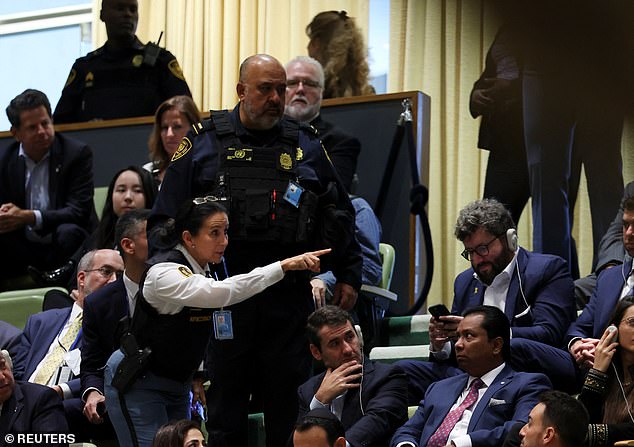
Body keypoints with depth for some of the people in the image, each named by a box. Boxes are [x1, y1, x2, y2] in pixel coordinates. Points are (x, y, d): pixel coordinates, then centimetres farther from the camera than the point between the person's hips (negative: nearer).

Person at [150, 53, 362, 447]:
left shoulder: (306, 146, 10)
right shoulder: (203, 144, 3)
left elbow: (338, 215, 16)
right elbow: (166, 219, 3)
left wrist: (349, 276, 11)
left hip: (290, 298, 2)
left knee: (290, 411, 6)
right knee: (224, 415, 5)